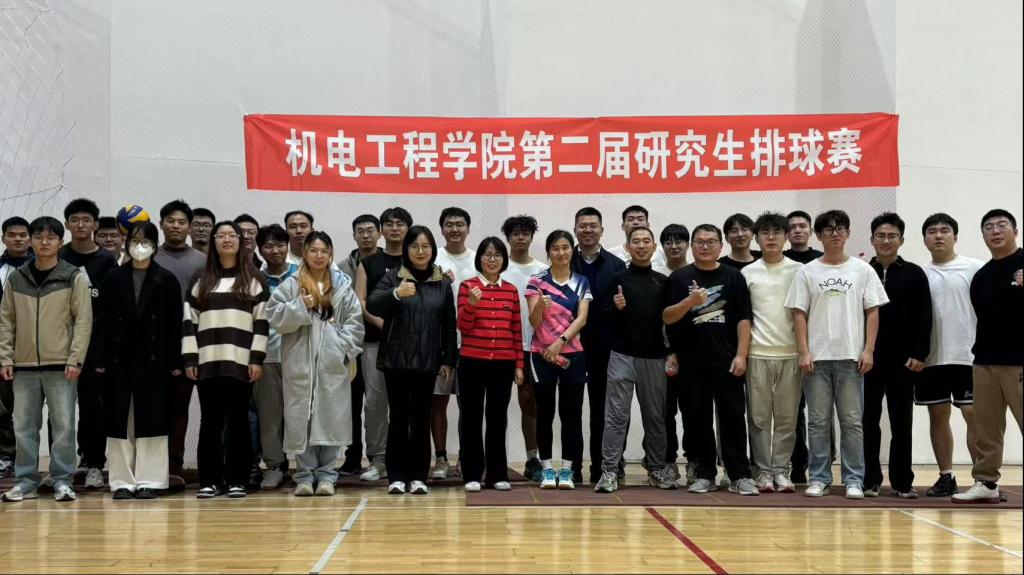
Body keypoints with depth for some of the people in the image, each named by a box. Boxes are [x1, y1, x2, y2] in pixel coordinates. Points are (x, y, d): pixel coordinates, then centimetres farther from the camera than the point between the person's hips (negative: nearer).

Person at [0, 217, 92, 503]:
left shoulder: (75, 278, 0)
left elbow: (83, 321, -4)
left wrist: (75, 360, -11)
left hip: (61, 365, -3)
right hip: (24, 366, 3)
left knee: (64, 426, -1)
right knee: (24, 427, 7)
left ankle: (62, 481, 7)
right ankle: (25, 481, 15)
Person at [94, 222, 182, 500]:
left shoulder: (166, 281, 2)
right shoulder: (113, 279, 6)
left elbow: (174, 324, 0)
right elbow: (104, 321, 5)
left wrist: (174, 362, -5)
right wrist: (101, 360, -2)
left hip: (153, 359, -2)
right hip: (120, 359, 2)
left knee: (152, 420, 0)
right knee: (121, 420, 3)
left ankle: (149, 480, 6)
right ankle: (122, 481, 9)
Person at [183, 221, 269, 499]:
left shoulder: (253, 280, 6)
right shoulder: (201, 280, 12)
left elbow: (262, 322, 1)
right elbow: (189, 321, 10)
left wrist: (257, 359, -6)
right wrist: (189, 359, 1)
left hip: (241, 362, -2)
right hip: (207, 362, 2)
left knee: (238, 420, 1)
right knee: (210, 421, 4)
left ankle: (237, 480, 7)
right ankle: (209, 480, 10)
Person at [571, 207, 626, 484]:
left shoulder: (617, 266, 6)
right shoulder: (565, 264, 4)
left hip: (605, 348, 1)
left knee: (602, 409, 6)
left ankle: (601, 467, 14)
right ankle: (572, 466, 12)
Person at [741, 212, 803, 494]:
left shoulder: (798, 271, 5)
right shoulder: (748, 273, 5)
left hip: (790, 354, 0)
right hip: (757, 354, 0)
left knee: (787, 417, 4)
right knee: (759, 416, 3)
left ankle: (781, 470, 12)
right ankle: (763, 471, 10)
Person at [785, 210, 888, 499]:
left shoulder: (862, 270, 6)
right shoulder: (807, 272, 6)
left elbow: (872, 312, 4)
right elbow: (799, 314, 4)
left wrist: (868, 350, -5)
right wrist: (804, 353, -5)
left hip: (851, 356, 0)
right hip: (817, 357, 0)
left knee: (853, 421, 3)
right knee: (818, 421, 4)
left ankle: (854, 480, 9)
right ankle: (819, 478, 12)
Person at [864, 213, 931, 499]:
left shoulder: (914, 274, 4)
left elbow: (923, 318, 0)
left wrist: (919, 354, -8)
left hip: (903, 360, 0)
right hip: (867, 359, 1)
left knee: (902, 423, 5)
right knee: (868, 422, 3)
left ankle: (902, 481, 11)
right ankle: (870, 479, 11)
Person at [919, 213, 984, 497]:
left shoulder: (974, 268, 1)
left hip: (967, 355, -3)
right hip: (931, 357, 3)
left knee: (974, 415, -3)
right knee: (938, 415, 7)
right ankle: (946, 477, 15)